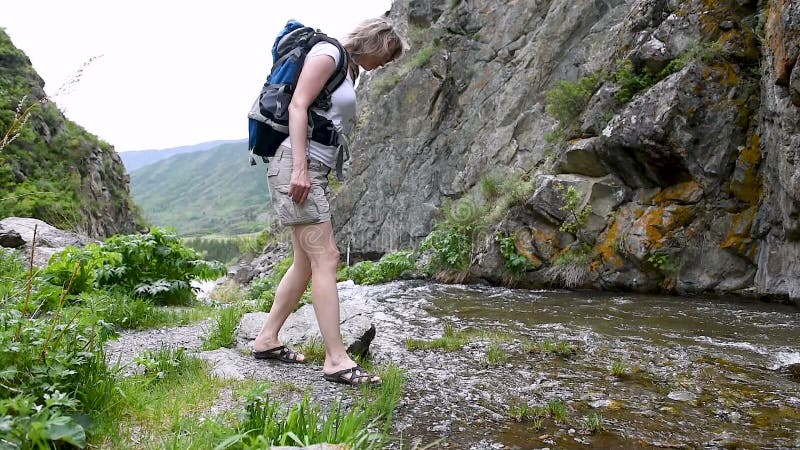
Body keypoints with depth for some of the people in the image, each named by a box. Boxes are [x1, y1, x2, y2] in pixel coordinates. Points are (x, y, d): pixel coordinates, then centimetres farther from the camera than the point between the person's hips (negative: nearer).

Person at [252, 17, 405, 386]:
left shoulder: (349, 69, 24)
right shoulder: (328, 52, -3)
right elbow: (297, 106, -15)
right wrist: (300, 167, -23)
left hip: (315, 171, 10)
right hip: (297, 165, -10)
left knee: (307, 262, 10)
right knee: (325, 258, -13)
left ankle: (266, 339, 19)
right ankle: (336, 359, -11)